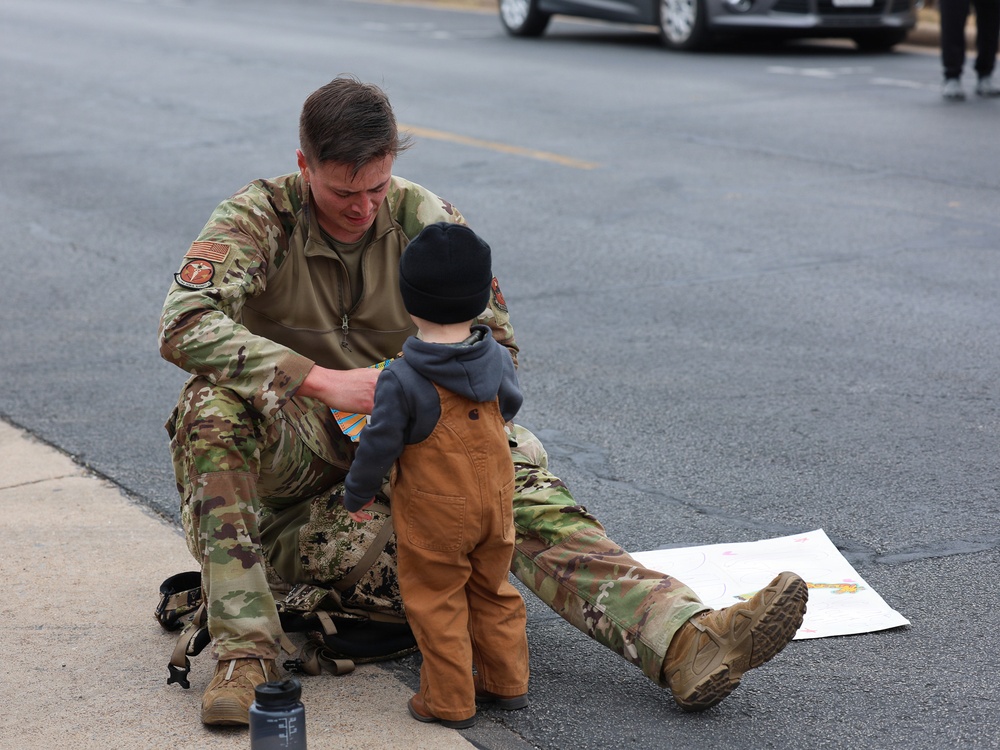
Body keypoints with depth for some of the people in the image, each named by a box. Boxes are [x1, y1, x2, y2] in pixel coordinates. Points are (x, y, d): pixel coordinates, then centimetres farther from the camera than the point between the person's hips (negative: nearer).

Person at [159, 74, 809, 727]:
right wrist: (320, 380, -37)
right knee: (213, 404, -34)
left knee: (522, 489, -26)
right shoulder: (258, 220, -11)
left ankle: (684, 641, -44)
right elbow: (185, 326, -28)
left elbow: (496, 344, 2)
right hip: (295, 451, -1)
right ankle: (244, 649, -37)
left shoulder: (426, 220, -3)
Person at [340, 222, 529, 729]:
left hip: (433, 517, -5)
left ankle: (449, 701, 15)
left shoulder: (401, 380, -22)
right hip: (495, 503, 5)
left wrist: (357, 495, 1)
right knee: (493, 592, 22)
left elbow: (379, 447, -16)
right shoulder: (497, 359, -6)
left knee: (436, 603, 9)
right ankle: (508, 682, 31)